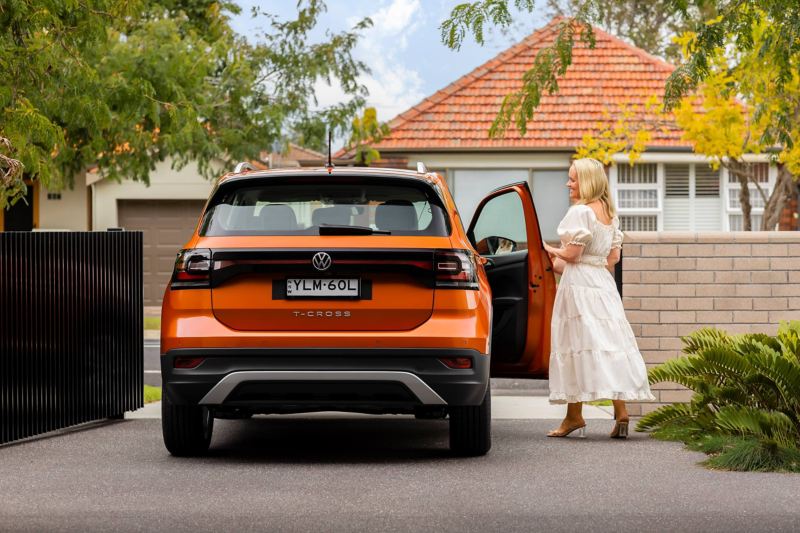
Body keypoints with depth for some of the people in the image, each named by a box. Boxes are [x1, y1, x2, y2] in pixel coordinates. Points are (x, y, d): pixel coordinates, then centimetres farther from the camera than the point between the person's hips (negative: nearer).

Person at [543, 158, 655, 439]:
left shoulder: (580, 211, -11)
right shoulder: (610, 213, 15)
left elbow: (572, 253, -16)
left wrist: (551, 251, 3)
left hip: (578, 283, -8)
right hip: (603, 283, 8)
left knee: (576, 343, -3)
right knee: (610, 341, 4)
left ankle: (574, 416, 0)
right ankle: (621, 413, -3)